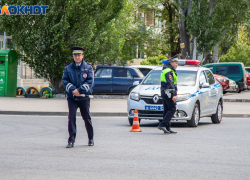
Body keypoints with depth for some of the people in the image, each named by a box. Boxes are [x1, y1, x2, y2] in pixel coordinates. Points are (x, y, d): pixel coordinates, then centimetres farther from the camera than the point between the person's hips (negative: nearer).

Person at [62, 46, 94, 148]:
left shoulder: (88, 68, 3)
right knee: (71, 117, -12)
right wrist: (73, 90, -17)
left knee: (86, 118, 8)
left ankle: (91, 138, 26)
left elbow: (90, 82, -6)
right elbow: (65, 80, -1)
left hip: (84, 98, 0)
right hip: (72, 97, 0)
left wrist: (79, 90, -18)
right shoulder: (68, 68, 7)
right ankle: (71, 140, -9)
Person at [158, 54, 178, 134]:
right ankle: (162, 124, -19)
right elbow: (170, 83, -20)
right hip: (168, 92, -11)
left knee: (167, 110, 8)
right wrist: (174, 94, -24)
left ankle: (167, 128, 8)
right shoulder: (169, 71, -13)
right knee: (172, 109, -12)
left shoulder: (165, 70, 20)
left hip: (164, 92, 11)